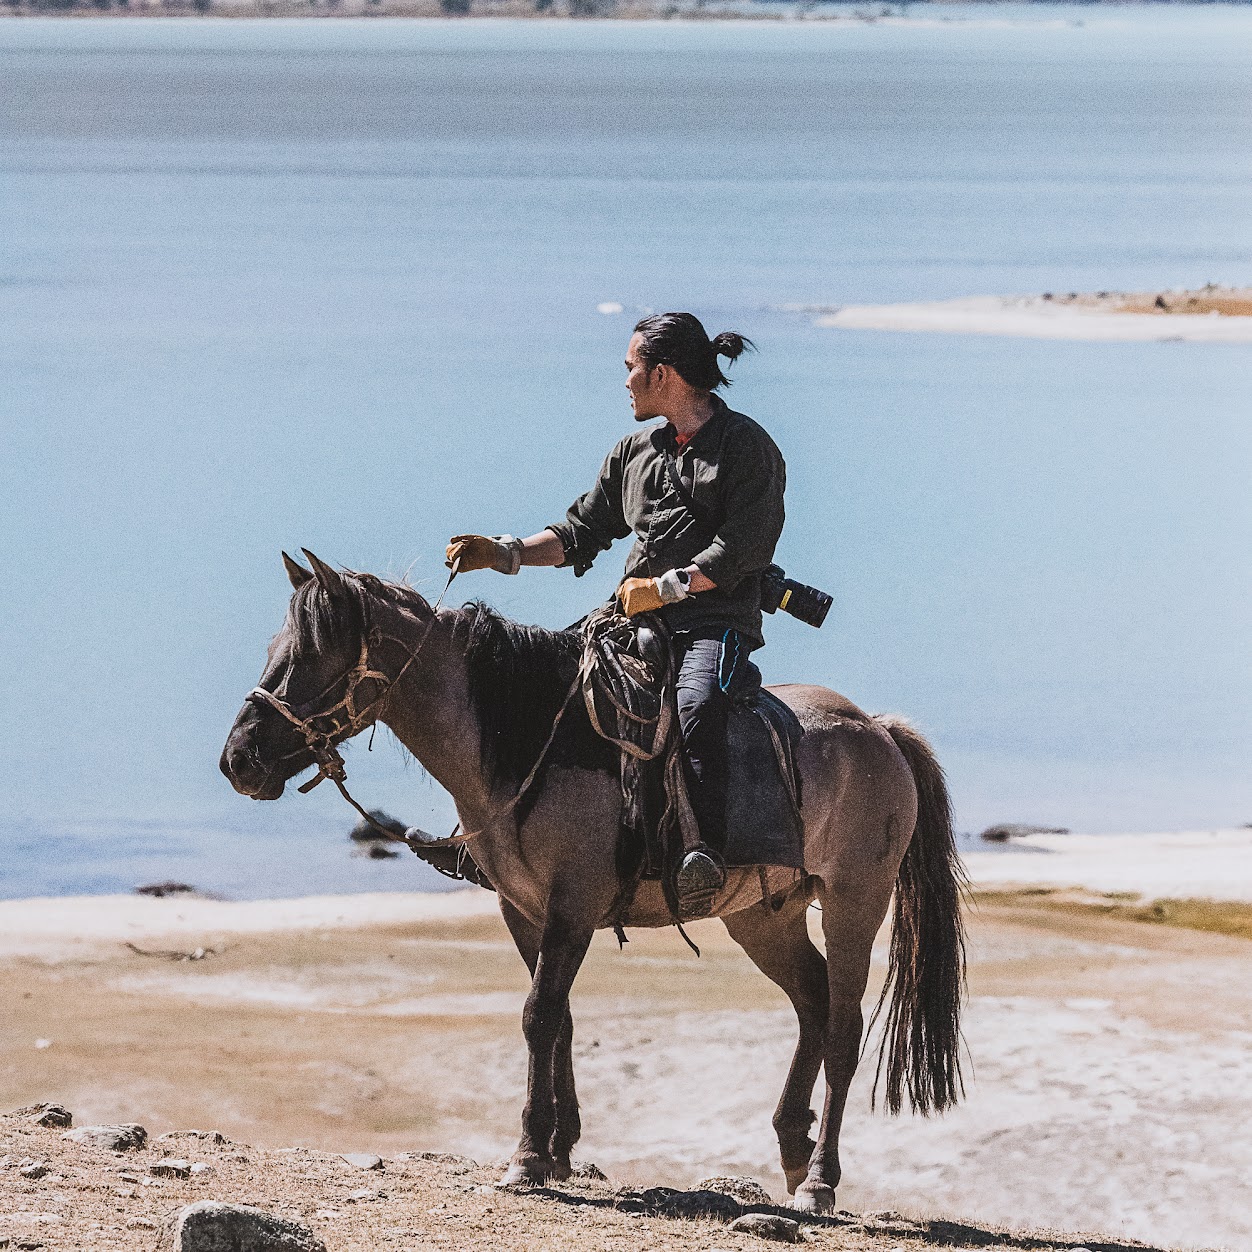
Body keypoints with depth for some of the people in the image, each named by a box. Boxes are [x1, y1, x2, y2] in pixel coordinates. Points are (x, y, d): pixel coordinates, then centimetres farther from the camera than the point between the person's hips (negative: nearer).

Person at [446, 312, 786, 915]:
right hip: (636, 620, 7)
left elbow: (743, 548, -11)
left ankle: (707, 851, -46)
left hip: (716, 622, -7)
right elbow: (580, 533, 23)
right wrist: (505, 553, 8)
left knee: (697, 705, -37)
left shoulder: (747, 447, 0)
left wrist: (665, 587, -16)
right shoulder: (635, 453, 21)